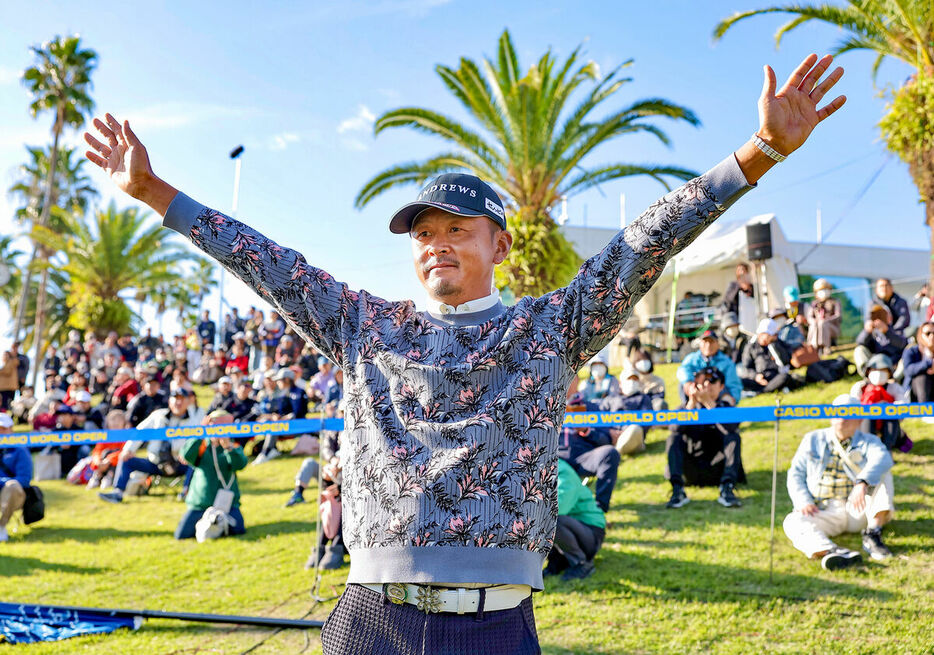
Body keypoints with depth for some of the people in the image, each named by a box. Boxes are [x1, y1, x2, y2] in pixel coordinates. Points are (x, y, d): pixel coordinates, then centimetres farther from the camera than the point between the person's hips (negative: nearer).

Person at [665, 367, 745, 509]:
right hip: (691, 470, 1)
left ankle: (727, 489, -34)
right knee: (674, 438, -20)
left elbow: (730, 428, -25)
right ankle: (677, 490, -32)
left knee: (733, 437, -22)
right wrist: (692, 403, -27)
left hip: (718, 469, -1)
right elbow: (675, 429, -18)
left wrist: (709, 402, -31)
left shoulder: (726, 404, 2)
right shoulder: (688, 405, 5)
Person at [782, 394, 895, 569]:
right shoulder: (813, 440, 14)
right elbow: (796, 474, 12)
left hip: (858, 509, 0)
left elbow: (882, 458, -18)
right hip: (824, 511, 0)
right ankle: (830, 551, -58)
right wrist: (803, 502, -10)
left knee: (881, 471, -18)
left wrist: (862, 483, -39)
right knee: (793, 521, -29)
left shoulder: (868, 441, 7)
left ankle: (873, 533, -27)